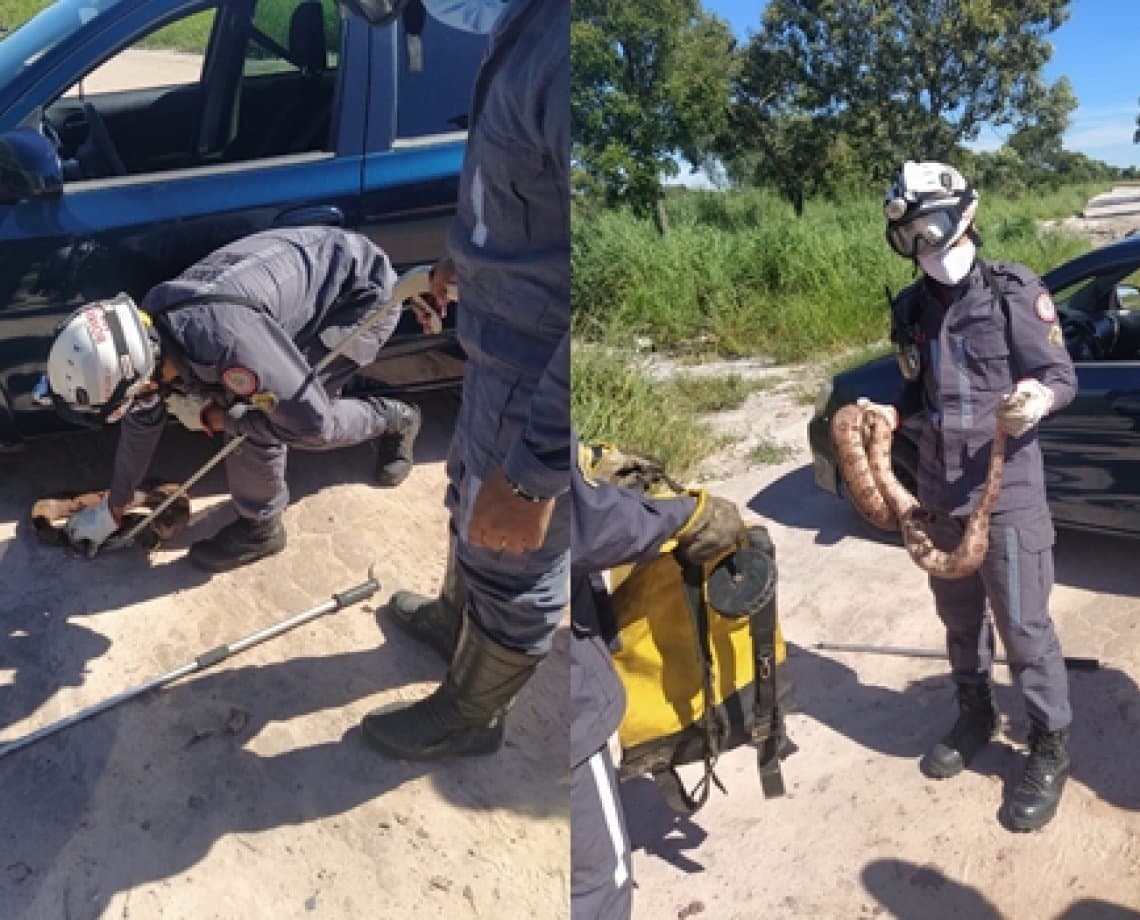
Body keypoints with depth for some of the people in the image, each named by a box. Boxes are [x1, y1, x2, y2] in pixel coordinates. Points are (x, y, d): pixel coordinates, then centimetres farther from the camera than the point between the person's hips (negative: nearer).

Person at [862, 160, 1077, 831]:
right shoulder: (912, 309, 6)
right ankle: (976, 718, 40)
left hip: (1008, 489, -5)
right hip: (941, 491, 5)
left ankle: (1051, 750, 22)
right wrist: (891, 414, -1)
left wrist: (1039, 398, -31)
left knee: (1024, 626, 3)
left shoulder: (1014, 292, -10)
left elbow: (1063, 376, -9)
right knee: (960, 617, 19)